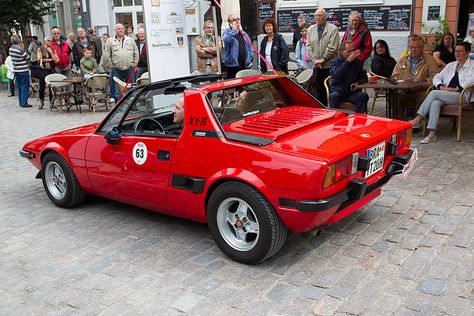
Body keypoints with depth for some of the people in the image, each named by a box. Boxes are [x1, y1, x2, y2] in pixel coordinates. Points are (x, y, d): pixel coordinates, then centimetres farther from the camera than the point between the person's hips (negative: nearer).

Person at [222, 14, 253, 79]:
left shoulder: (244, 33, 19)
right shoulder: (227, 32, 2)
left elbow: (249, 47, 19)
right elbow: (227, 40, -22)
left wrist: (250, 59, 6)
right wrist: (234, 29, -11)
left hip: (245, 65, 5)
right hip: (233, 65, -5)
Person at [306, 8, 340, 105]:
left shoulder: (333, 29, -4)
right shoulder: (311, 29, 11)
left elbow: (332, 48, -11)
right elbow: (308, 46, 7)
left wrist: (322, 59, -11)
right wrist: (314, 60, -5)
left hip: (329, 65, -4)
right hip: (316, 66, 5)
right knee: (318, 89, 8)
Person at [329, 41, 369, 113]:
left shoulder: (358, 62, 10)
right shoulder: (335, 62, 0)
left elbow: (364, 78, 18)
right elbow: (336, 75, -22)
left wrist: (358, 83, -6)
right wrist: (348, 60, -23)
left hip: (352, 92, 3)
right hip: (338, 92, -3)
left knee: (363, 96, -25)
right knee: (334, 96, -34)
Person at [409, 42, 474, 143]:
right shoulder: (451, 65, 27)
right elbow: (437, 77, 21)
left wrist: (457, 89, -17)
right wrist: (441, 86, -1)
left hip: (462, 96, -5)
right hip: (446, 95, 5)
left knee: (434, 93, -28)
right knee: (435, 103, -32)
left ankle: (417, 119, -27)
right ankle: (432, 134, -42)